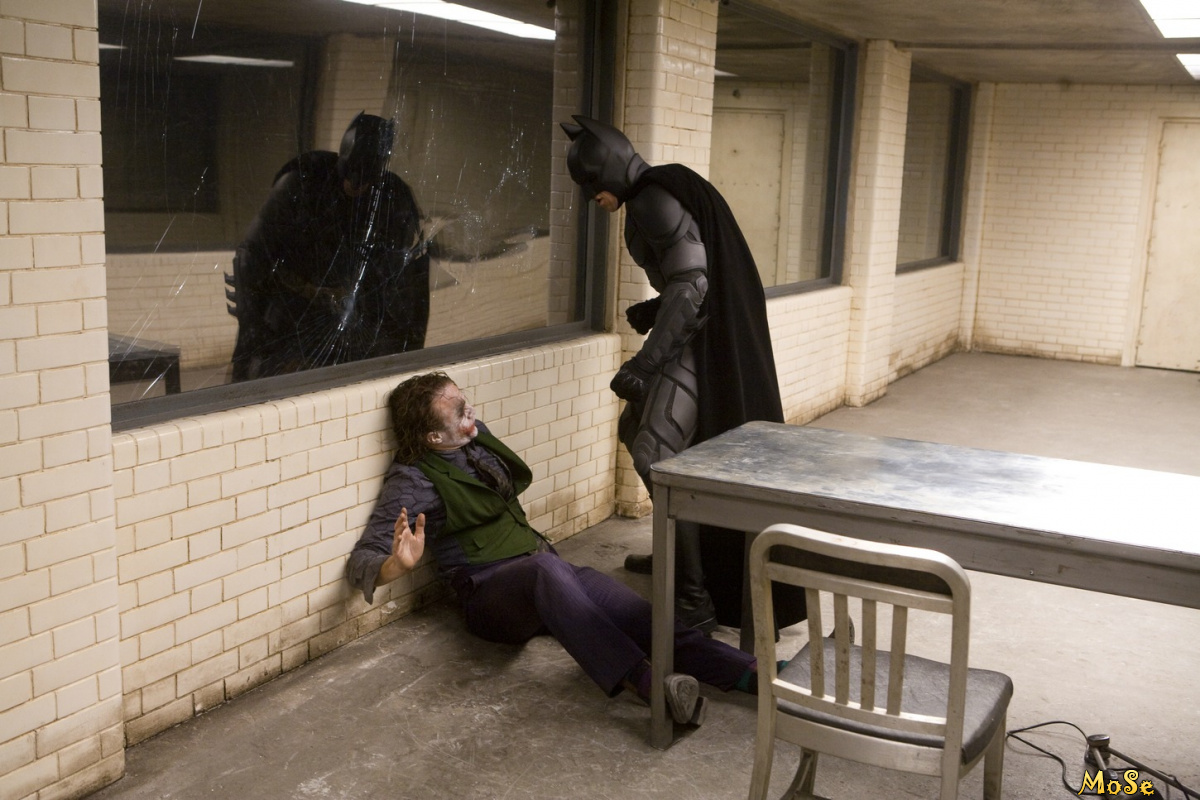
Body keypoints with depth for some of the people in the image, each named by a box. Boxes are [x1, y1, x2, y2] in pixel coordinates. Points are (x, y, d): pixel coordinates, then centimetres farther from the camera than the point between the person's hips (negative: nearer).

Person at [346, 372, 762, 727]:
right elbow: (362, 560, -17)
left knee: (636, 612, -22)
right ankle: (645, 684, -56)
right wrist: (397, 564, -34)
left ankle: (746, 670, -37)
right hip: (492, 594, -7)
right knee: (547, 569, -41)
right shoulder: (413, 480, -8)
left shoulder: (476, 436, 12)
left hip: (544, 566, 7)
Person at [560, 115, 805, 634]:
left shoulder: (657, 199, -16)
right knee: (635, 430, 20)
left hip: (703, 340, -11)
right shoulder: (649, 199, 15)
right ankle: (677, 552, 34)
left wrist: (643, 364, -27)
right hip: (700, 336, 11)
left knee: (659, 457, -13)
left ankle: (695, 601, -10)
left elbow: (691, 285, -24)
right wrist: (652, 311, 7)